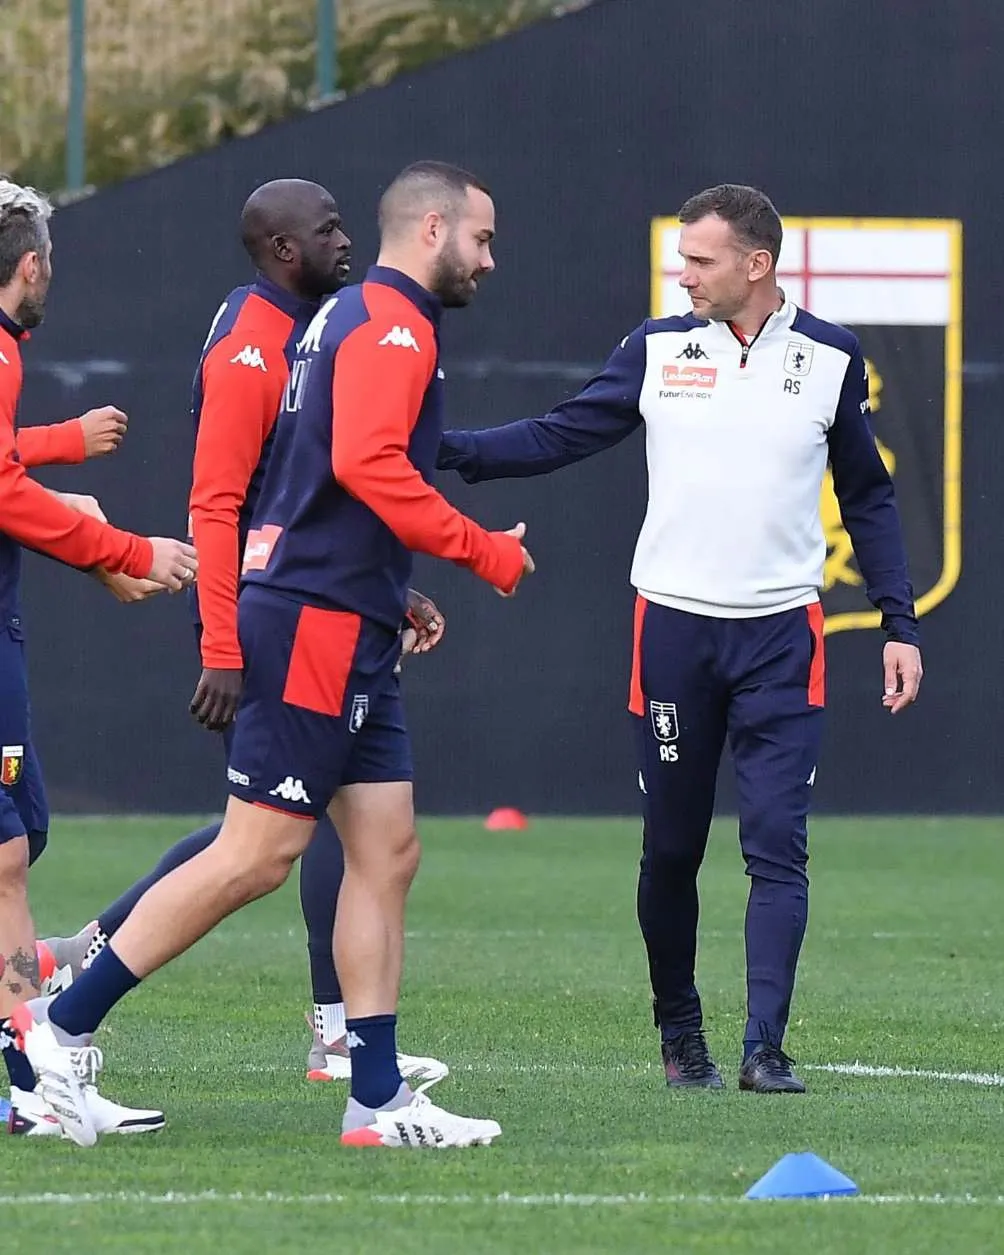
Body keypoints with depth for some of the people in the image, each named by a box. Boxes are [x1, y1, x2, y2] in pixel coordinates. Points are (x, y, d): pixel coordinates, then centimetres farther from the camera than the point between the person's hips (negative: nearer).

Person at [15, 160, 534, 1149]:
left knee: (386, 850, 7)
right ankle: (63, 1024, -5)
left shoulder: (356, 319, 21)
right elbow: (368, 464, -24)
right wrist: (484, 552, -16)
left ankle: (378, 1097, 5)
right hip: (318, 625, -10)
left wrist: (395, 595, 15)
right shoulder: (391, 323, -10)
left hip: (345, 633, 10)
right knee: (257, 854, -9)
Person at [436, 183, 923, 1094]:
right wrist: (444, 449, -9)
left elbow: (869, 498, 12)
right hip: (674, 627, 1)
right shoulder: (659, 349, 4)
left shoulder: (829, 358, 4)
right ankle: (680, 1034, 21)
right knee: (671, 848, 6)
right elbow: (560, 437, 3)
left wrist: (899, 624, 7)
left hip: (781, 638, -1)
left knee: (776, 842, -10)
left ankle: (764, 1046, -12)